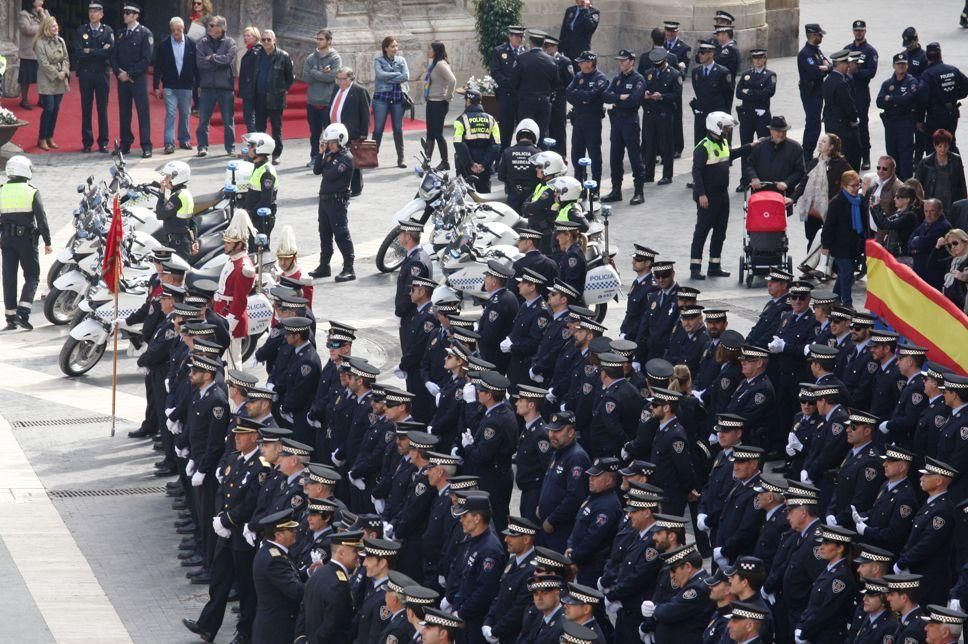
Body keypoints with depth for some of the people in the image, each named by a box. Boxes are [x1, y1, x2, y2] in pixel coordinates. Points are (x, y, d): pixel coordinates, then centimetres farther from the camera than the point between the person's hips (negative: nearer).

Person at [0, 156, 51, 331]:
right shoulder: (32, 192, -7)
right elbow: (42, 218, -10)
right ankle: (23, 312, -12)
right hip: (27, 238, -3)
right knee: (32, 277, 5)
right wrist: (47, 242, -2)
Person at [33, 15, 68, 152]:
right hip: (47, 81, -6)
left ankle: (50, 137, 16)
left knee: (55, 109, 6)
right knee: (49, 109, -9)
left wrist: (64, 72, -7)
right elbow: (43, 63, -14)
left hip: (60, 81, 6)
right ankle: (42, 139, 0)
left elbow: (66, 58, 9)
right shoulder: (40, 43, -10)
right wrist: (57, 74, -15)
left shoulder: (60, 41, 8)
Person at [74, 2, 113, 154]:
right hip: (85, 73, 1)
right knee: (86, 109, 4)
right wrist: (99, 52, -11)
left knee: (102, 109, 3)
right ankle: (87, 142, 9)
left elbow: (110, 51, -11)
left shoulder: (108, 31, 3)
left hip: (102, 73, -1)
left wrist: (90, 52, -12)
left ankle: (103, 142, 8)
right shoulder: (81, 31, 4)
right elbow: (79, 53, -8)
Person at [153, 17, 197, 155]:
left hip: (186, 85, 2)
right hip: (169, 86, -2)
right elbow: (158, 67, 0)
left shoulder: (191, 44, 1)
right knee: (170, 113, -7)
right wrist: (156, 86, -3)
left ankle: (184, 140, 23)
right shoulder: (164, 45, -2)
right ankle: (169, 143, -8)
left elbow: (196, 65, 4)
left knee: (185, 114, 10)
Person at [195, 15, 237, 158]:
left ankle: (230, 147, 13)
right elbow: (200, 62, -8)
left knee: (228, 120, 5)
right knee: (203, 119, 2)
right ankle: (202, 147, 9)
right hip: (207, 87, 1)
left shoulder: (229, 43, 1)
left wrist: (211, 58, -7)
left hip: (225, 87, -1)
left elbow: (228, 59, -15)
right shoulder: (203, 43, 5)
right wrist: (219, 61, -11)